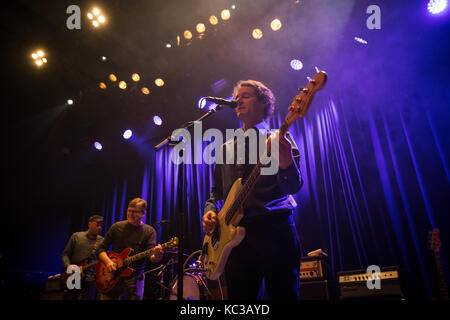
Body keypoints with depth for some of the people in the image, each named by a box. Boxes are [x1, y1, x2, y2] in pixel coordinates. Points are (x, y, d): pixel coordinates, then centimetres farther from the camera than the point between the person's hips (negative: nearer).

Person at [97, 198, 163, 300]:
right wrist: (108, 261, -14)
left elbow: (150, 255, -14)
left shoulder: (149, 231, -2)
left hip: (134, 277, -2)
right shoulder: (117, 227, 4)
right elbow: (101, 248, 6)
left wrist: (156, 257, -38)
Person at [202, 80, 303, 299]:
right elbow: (216, 193, 23)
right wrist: (210, 211, 2)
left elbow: (293, 186, -8)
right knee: (239, 296, 6)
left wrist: (285, 161, -30)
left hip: (275, 229, -3)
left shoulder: (279, 139, 6)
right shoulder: (226, 149, 20)